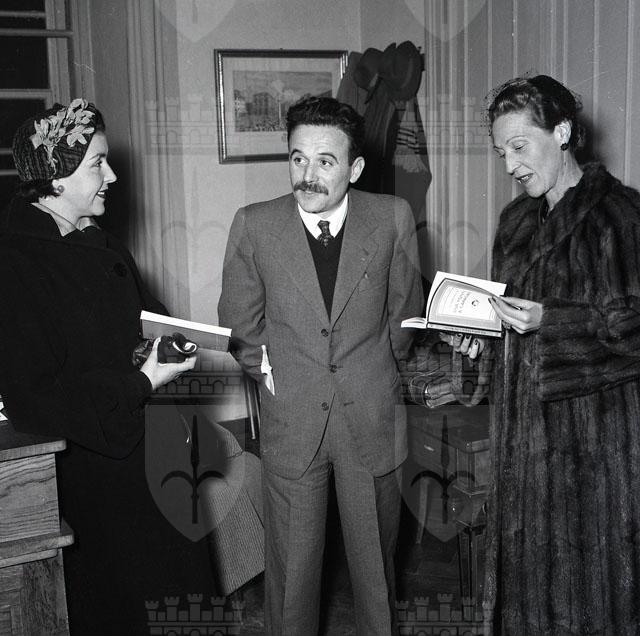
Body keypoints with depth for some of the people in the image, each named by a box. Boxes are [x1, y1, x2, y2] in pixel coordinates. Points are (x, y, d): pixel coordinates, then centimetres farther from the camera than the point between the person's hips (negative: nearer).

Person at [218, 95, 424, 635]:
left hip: (372, 419, 1)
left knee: (375, 560, 15)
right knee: (292, 566, 9)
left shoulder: (393, 217, -5)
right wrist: (270, 372, 1)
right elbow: (239, 322, 6)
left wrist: (379, 367, 7)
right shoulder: (254, 225, -6)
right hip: (291, 423, 0)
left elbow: (405, 310, 8)